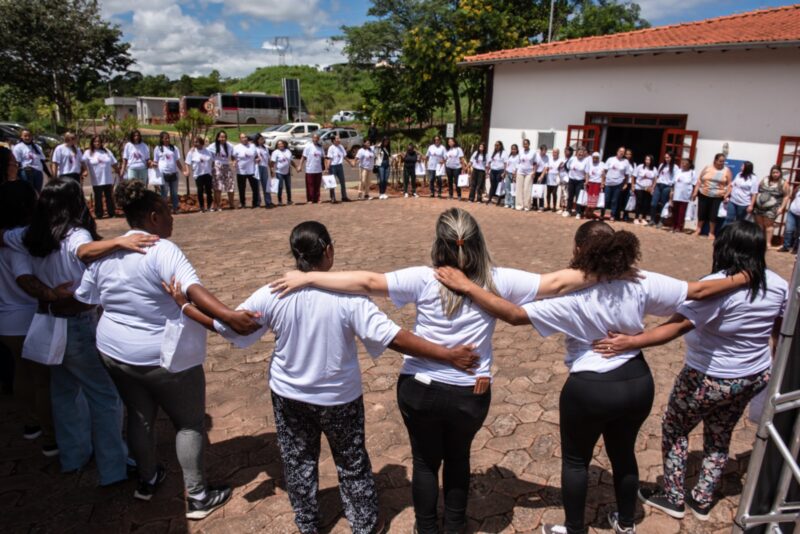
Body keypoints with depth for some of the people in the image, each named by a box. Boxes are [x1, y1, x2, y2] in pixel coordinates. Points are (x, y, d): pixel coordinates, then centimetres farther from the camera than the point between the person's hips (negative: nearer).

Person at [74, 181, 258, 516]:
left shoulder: (103, 253, 1)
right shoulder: (162, 249, -21)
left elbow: (83, 300, 10)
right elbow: (192, 288, -37)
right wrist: (230, 316, -48)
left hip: (113, 351, 7)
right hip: (164, 356, -7)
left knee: (140, 416, 26)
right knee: (189, 422, 10)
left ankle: (147, 480, 44)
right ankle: (198, 497, 19)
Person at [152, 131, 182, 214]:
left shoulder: (174, 148, 11)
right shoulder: (158, 148, 6)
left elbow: (177, 161, 10)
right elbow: (156, 162, 9)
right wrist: (153, 164, -14)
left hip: (173, 173, 2)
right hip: (163, 173, -2)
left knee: (174, 192, 7)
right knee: (164, 192, 1)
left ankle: (175, 208, 13)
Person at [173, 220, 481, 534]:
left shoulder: (272, 295, -15)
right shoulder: (347, 296, -25)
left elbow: (224, 325, -4)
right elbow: (392, 338, -29)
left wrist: (184, 306, 14)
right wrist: (450, 355, -25)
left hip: (289, 396, 3)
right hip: (339, 398, -2)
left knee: (298, 463, 23)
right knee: (352, 464, 19)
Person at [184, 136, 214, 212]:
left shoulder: (208, 151, 2)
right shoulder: (192, 152, -4)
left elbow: (212, 161, 13)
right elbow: (188, 163, -3)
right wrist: (187, 170, -16)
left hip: (208, 173, 2)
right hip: (198, 174, -2)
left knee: (209, 190, 6)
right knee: (200, 190, 2)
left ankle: (210, 206, 18)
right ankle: (202, 207, 12)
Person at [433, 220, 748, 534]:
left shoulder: (572, 297, -25)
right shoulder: (643, 283, -11)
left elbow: (514, 314, -30)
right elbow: (699, 290, -1)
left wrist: (467, 286, -28)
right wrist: (743, 278, 15)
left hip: (590, 390, -5)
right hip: (638, 383, 5)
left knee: (575, 460, 19)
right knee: (624, 453, 28)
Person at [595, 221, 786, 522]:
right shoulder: (777, 284, -4)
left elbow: (676, 326, -36)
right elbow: (780, 330, 10)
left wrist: (628, 343, -40)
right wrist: (775, 366, 27)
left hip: (710, 379, -7)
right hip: (755, 377, 7)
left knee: (674, 429, 15)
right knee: (719, 436, 23)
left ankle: (673, 498, 26)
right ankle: (702, 502, 35)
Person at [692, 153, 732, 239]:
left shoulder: (727, 170, 1)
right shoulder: (707, 168, 3)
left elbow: (729, 184, 1)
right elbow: (699, 180, 4)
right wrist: (695, 192, 0)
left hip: (717, 197, -1)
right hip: (704, 195, 1)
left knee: (713, 214, -1)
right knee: (701, 212, 7)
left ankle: (711, 233, 9)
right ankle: (698, 229, 22)